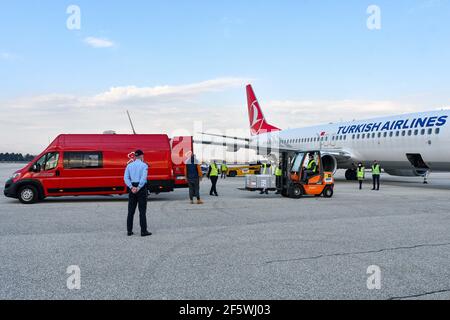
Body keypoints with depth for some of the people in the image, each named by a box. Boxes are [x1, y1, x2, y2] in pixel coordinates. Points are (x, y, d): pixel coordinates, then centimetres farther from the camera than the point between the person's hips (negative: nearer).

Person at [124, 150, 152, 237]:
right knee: (142, 211, -1)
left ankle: (129, 231, 11)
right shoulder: (144, 165, -5)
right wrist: (138, 188, -18)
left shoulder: (129, 165, 8)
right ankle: (143, 231, -1)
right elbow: (143, 178, -19)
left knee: (131, 211, 9)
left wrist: (132, 187, -11)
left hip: (132, 188, 4)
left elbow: (126, 178, -4)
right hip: (141, 188, -4)